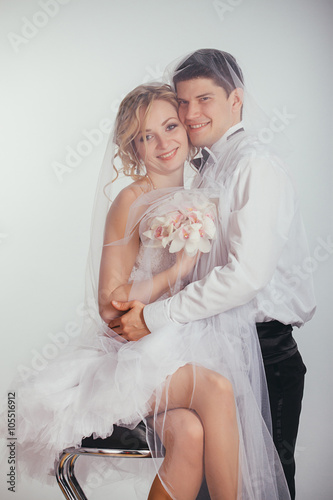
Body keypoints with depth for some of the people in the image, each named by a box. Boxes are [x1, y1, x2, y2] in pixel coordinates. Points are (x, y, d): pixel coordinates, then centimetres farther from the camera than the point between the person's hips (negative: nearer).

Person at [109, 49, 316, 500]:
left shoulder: (256, 166, -16)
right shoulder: (208, 167, 12)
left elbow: (248, 274, -26)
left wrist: (155, 317, -22)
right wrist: (142, 306, 5)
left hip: (264, 350, -8)